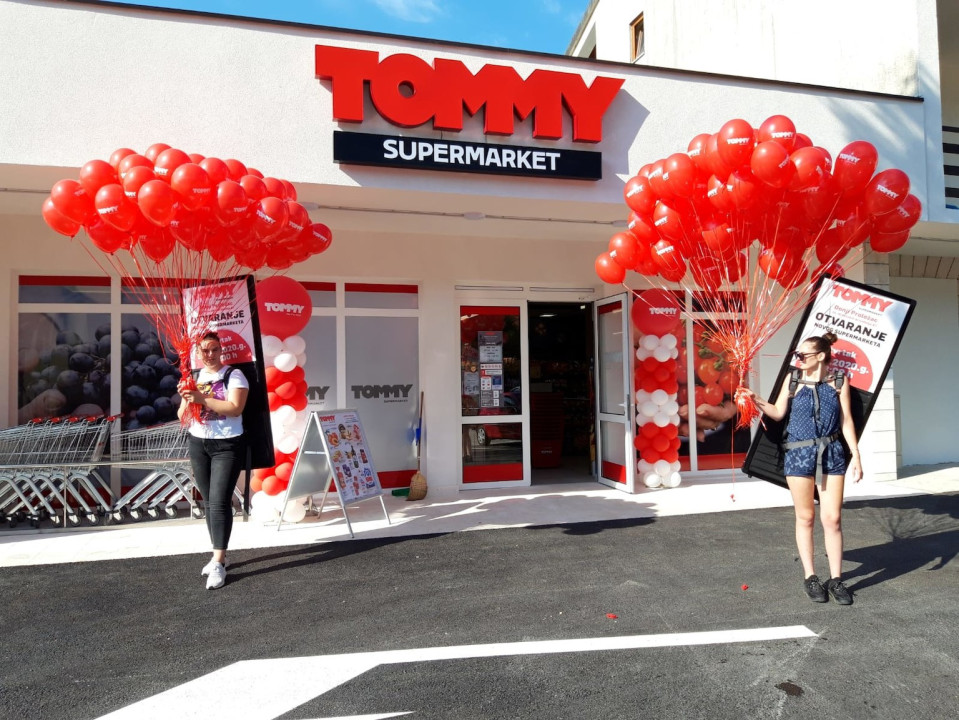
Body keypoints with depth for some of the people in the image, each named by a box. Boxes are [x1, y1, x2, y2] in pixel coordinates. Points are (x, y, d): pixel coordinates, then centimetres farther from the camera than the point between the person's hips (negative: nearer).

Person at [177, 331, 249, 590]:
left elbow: (235, 408, -21)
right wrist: (186, 399, -10)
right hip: (198, 445, 6)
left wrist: (203, 399, -25)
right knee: (209, 502, 11)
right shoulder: (193, 378, 10)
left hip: (227, 446, -6)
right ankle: (219, 555, 22)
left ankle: (219, 564, -8)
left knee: (220, 502, -11)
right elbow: (182, 418, 9)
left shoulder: (233, 375, -7)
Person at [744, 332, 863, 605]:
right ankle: (810, 578, 18)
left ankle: (836, 579, 18)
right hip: (799, 453, 0)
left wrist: (855, 455, 1)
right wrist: (759, 402, -15)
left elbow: (846, 420, 4)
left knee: (832, 518, 4)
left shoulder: (839, 382, 3)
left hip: (832, 452, 1)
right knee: (805, 517, 7)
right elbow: (779, 412, 3)